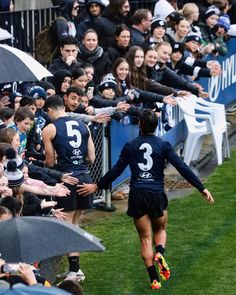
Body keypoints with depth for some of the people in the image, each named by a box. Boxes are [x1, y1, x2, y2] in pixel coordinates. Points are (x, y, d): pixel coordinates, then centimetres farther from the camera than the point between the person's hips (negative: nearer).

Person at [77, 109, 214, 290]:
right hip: (157, 194, -1)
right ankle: (160, 253, -10)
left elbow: (116, 171, 6)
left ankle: (154, 279, -1)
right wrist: (202, 189, -2)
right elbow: (182, 168, -6)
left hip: (137, 195, 1)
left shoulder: (130, 146, 4)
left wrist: (97, 186, 20)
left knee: (145, 238, 7)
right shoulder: (163, 145, -1)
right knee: (160, 229, 22)